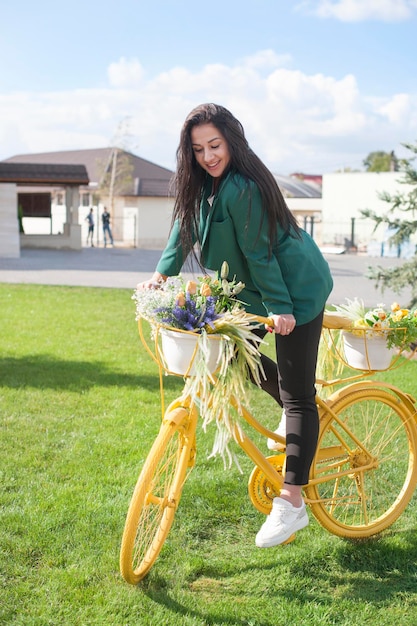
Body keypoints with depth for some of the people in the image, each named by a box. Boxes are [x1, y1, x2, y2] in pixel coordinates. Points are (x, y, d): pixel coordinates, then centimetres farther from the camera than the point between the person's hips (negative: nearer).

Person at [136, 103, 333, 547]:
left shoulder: (241, 188, -26)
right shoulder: (203, 184, 2)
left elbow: (259, 253, -24)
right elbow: (184, 224, 5)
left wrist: (280, 308, -20)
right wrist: (161, 274, -5)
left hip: (296, 289, -9)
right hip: (253, 288, 9)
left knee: (296, 395, -7)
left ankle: (291, 503, -3)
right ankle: (297, 405, 32)